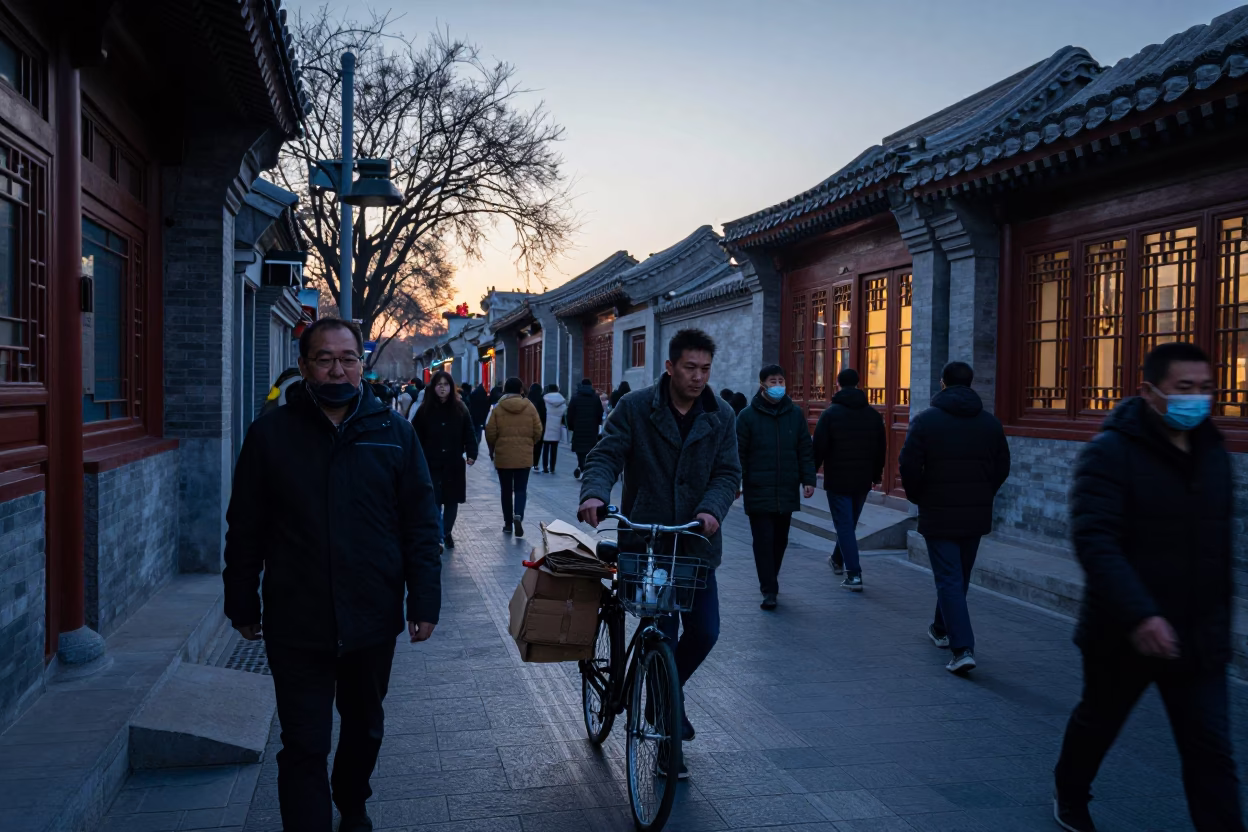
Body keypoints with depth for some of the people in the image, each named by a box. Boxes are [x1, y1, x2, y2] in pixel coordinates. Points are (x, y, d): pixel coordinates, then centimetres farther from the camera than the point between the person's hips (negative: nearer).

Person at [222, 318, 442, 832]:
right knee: (304, 749, 2)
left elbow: (421, 525, 0)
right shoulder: (270, 434, -3)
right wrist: (242, 606, 3)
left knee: (364, 728, 22)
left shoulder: (393, 432, -1)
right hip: (296, 625, -2)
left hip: (373, 619, 2)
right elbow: (245, 531, 2)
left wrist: (425, 602, -3)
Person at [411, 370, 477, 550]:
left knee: (451, 501, 11)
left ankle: (447, 533, 27)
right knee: (434, 502, -4)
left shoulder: (460, 409, 2)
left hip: (454, 464, 2)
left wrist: (471, 454, -8)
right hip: (431, 464, -2)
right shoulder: (424, 409, -2)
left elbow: (469, 433, 3)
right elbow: (416, 436, -3)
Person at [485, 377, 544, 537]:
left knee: (506, 490, 12)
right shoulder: (529, 407, -3)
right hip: (524, 456, 0)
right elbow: (538, 432, 0)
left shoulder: (498, 408, -5)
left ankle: (508, 524, 16)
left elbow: (490, 433, -3)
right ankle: (518, 516, -16)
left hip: (503, 455, 0)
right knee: (520, 489, 7)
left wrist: (492, 449, 15)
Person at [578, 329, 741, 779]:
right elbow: (606, 454, -11)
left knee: (704, 632, 3)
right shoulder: (635, 408, -5)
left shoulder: (721, 417, 3)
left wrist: (712, 508, -23)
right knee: (662, 636, 0)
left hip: (696, 543, 3)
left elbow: (728, 472, -2)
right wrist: (595, 492, -33)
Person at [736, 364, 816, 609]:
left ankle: (769, 584, 27)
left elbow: (805, 450, 10)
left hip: (786, 492, 3)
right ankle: (769, 590, 1)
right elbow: (739, 452, -3)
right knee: (763, 541, -4)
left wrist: (808, 479, 3)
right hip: (758, 493, -3)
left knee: (780, 540, 11)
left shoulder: (795, 414, 7)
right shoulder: (748, 416, -2)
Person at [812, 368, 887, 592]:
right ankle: (838, 559, 39)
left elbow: (819, 448, -11)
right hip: (863, 480, 5)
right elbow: (881, 448, 10)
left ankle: (854, 574, -9)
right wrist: (876, 474, 20)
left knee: (844, 525, -2)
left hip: (837, 480, -5)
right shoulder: (873, 414, 4)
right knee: (850, 523, 21)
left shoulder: (830, 413, -9)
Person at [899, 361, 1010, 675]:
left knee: (949, 579, -2)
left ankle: (963, 647, -13)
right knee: (960, 577, 20)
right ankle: (942, 628, 38)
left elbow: (910, 466, -12)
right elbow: (1002, 467, 7)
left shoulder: (926, 420, -9)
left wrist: (918, 497, 5)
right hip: (976, 516, 4)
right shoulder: (990, 422, 4)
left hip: (938, 514, -4)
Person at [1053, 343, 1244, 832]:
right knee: (1098, 722, 18)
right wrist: (1140, 615, -33)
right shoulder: (1111, 452, -15)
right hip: (1124, 634, -4)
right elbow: (1094, 541, -24)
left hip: (1198, 638, 4)